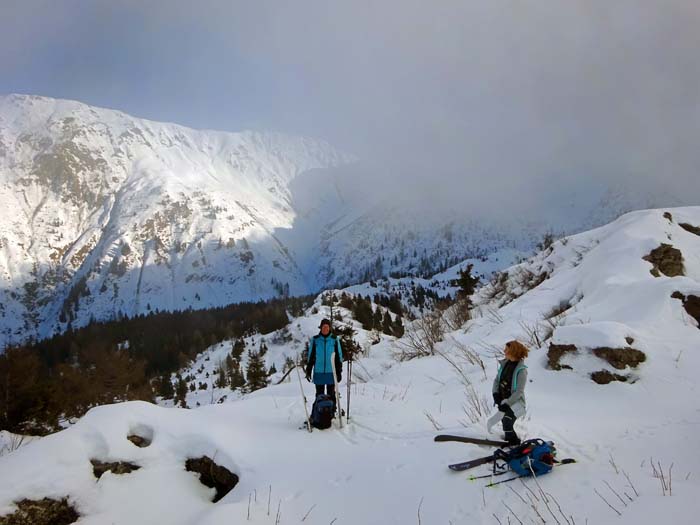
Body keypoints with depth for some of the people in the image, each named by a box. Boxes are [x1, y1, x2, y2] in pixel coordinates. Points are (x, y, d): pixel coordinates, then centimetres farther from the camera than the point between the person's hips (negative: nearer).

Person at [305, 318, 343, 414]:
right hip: (318, 372, 1)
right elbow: (310, 356, 7)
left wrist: (339, 371, 3)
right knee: (319, 395, 8)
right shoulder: (315, 339, 2)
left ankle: (332, 412, 13)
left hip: (331, 372, -1)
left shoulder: (334, 340, 2)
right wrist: (308, 371, 5)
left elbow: (339, 356, 6)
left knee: (331, 394, 5)